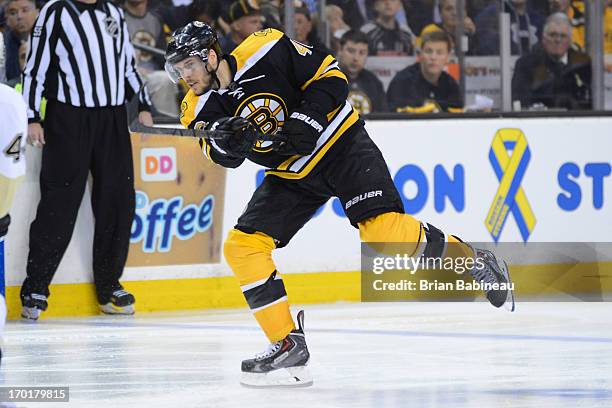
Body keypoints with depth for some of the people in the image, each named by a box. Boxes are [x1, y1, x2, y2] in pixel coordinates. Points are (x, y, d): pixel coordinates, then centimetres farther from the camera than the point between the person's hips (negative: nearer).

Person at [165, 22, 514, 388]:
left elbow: (330, 74, -12)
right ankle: (288, 345, -3)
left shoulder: (267, 52, -18)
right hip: (291, 174, 6)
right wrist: (224, 141, -35)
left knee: (384, 230, -24)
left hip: (338, 142, -6)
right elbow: (226, 157, -13)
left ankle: (472, 261, -2)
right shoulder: (202, 107, -3)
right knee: (242, 246, -8)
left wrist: (308, 119, -24)